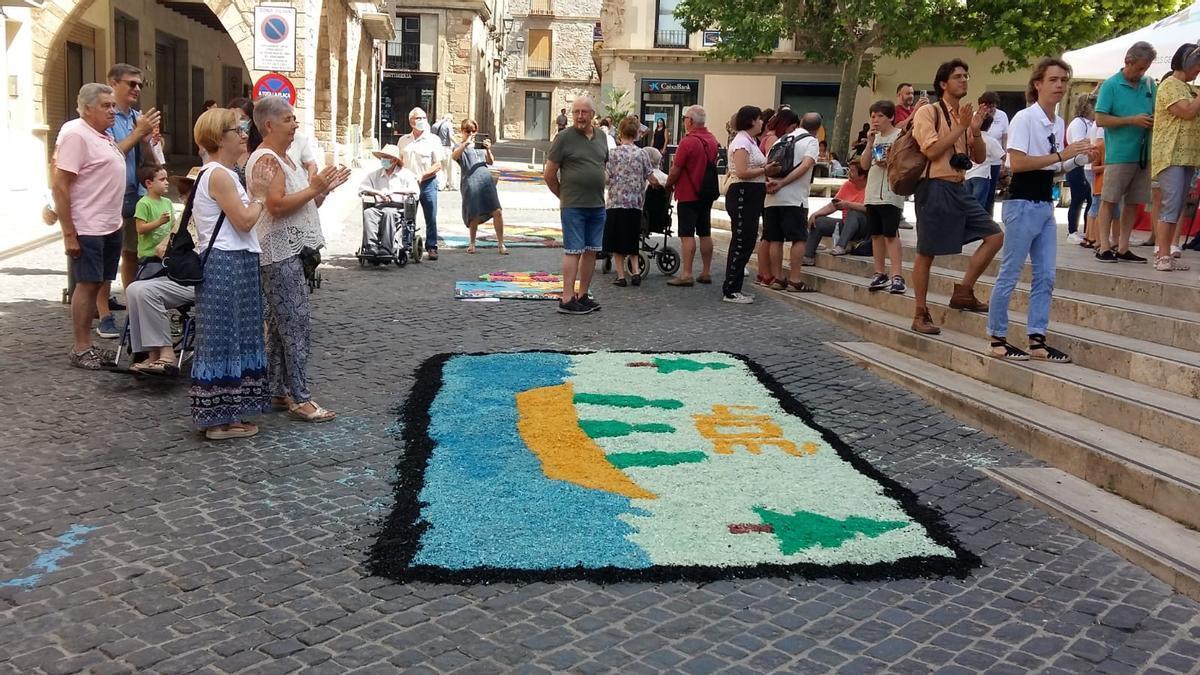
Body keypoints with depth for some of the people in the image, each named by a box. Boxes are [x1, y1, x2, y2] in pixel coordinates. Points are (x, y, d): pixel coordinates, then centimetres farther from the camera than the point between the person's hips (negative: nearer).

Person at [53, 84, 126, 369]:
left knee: (97, 283, 11)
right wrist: (68, 234, -21)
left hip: (110, 226, 9)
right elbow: (59, 186, -18)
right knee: (87, 284, -3)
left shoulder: (104, 136, 14)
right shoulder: (75, 135, -13)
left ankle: (88, 346, 18)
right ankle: (80, 349, 5)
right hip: (87, 228, -9)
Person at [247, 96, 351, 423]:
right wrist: (314, 187, -17)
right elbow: (277, 204, -24)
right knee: (297, 323, -10)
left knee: (281, 323, 13)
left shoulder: (284, 158, 19)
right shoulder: (266, 160, -12)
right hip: (280, 253, -10)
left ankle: (278, 391, 20)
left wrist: (326, 187, 10)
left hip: (291, 251, 10)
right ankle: (299, 399, -6)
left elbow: (304, 205, 23)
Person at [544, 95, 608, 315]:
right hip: (573, 206, -6)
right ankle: (567, 299, -3)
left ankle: (582, 295, 20)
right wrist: (564, 196, 5)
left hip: (597, 206, 6)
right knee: (573, 251, -6)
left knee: (591, 251, 10)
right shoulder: (564, 138, -6)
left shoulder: (602, 136, 11)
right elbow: (549, 175, -4)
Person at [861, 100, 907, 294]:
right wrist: (870, 142, -2)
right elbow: (864, 165, 7)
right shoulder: (874, 137, 16)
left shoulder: (899, 135, -2)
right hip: (872, 194, 7)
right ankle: (880, 274, 16)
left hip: (891, 194, -7)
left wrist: (890, 163, -20)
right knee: (876, 234, 9)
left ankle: (897, 276, -10)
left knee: (890, 234, -11)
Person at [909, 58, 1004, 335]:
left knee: (995, 236, 2)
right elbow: (931, 150, -18)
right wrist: (960, 128, -14)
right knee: (926, 253, -1)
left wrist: (976, 132, -2)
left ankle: (963, 292, 10)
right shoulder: (928, 112, -6)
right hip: (935, 188, -7)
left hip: (958, 189, 7)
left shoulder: (965, 115, 15)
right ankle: (920, 315, 8)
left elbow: (980, 157, 15)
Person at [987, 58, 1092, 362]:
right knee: (1009, 274, -3)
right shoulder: (1024, 119, -12)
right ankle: (997, 339, 5)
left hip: (1046, 204, 8)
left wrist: (1077, 159, 1)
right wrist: (1060, 155, -19)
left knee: (1045, 276, 7)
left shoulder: (1059, 123, 12)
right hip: (1022, 204, -8)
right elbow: (1017, 163, -20)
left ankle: (1037, 340, 13)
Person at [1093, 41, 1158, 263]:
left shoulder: (1150, 84, 12)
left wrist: (1154, 121, -3)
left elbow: (1157, 112, 21)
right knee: (1109, 201, -2)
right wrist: (1133, 120, -15)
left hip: (1142, 154, 6)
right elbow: (1101, 119, -9)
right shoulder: (1111, 85, -4)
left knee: (1133, 203, 7)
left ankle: (1123, 248, 13)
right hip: (1118, 154, -6)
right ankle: (1104, 247, 0)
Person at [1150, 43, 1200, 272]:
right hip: (1171, 156, -9)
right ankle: (1163, 256, -14)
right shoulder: (1169, 86, -7)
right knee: (1171, 206, -14)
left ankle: (1166, 252, 9)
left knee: (1177, 208, 7)